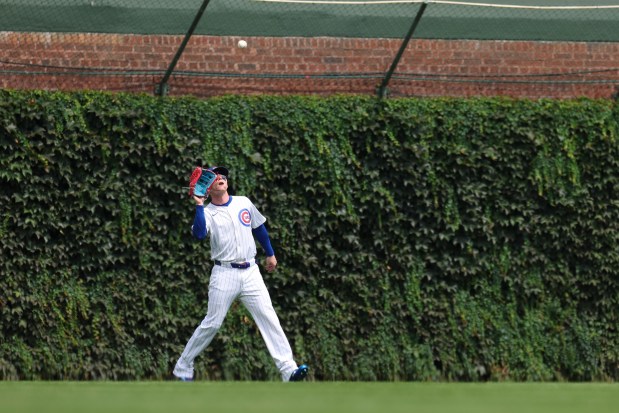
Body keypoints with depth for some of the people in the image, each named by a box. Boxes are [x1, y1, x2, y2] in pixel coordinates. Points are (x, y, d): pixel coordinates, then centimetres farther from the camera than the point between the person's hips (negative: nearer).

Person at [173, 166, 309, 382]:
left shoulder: (243, 203, 11)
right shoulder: (207, 213, -1)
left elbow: (259, 227, 24)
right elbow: (199, 233, -21)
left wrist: (270, 254, 26)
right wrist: (199, 205, -22)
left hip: (250, 273, 3)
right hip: (224, 274, -3)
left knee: (268, 317, -7)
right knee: (212, 323, -4)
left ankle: (288, 369, -14)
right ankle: (182, 368, 10)